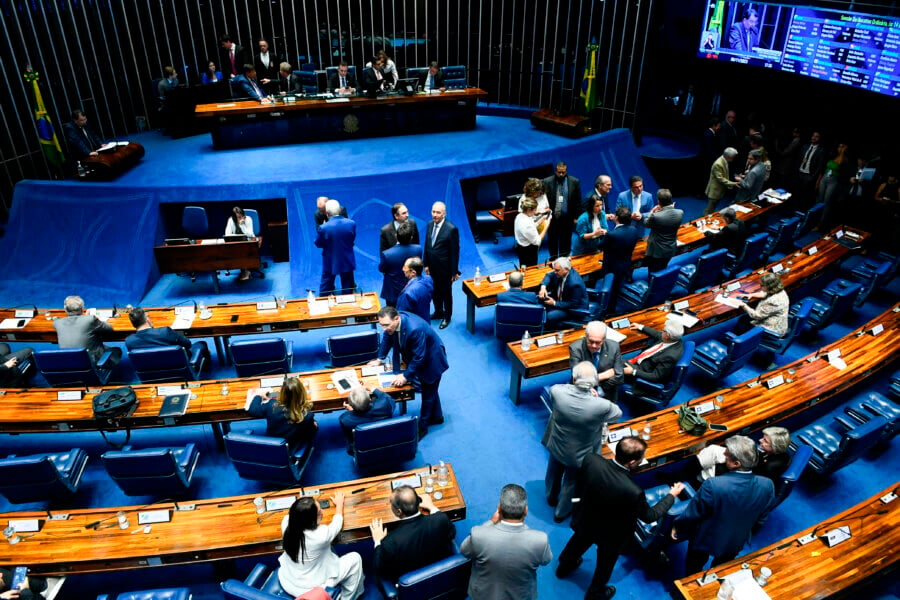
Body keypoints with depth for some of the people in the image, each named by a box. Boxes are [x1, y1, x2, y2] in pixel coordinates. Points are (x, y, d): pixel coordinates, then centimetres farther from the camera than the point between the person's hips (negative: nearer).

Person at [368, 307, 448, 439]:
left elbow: (419, 357, -34)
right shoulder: (392, 322, -19)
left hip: (431, 361, -8)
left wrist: (406, 376, -27)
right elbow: (387, 339, 2)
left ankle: (422, 426, 25)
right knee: (430, 390, 25)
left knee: (428, 393, 8)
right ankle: (436, 416, 46)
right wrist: (380, 359, 6)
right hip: (416, 358, 8)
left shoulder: (415, 329, -42)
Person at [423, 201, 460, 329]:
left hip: (445, 268, -5)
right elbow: (427, 246, 6)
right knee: (435, 291, 21)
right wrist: (426, 264, 6)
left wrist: (454, 271, -13)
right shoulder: (430, 225, -2)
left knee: (446, 292, 13)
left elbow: (455, 252, -16)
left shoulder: (451, 229, -21)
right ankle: (438, 312, 44)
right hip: (432, 267, 6)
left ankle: (447, 316, 33)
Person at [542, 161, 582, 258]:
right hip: (552, 218, 0)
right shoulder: (547, 182, -7)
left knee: (565, 243, 11)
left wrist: (576, 217, 0)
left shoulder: (575, 182, -2)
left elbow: (578, 201, 2)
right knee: (552, 242, 13)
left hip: (567, 218, 1)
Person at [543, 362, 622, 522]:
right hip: (579, 455, -2)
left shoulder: (557, 391, -33)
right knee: (571, 484, 27)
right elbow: (617, 413, -13)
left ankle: (551, 498, 62)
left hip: (556, 446, 2)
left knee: (554, 474, 33)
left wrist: (575, 387, -12)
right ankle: (561, 513, 52)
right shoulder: (602, 406, -38)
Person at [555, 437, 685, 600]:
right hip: (609, 535, -4)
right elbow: (650, 516, -20)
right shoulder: (632, 492, -42)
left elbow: (579, 488, -10)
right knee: (605, 563, 29)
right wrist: (672, 495, -6)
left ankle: (564, 566, 65)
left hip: (584, 520, 4)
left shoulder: (591, 460, -32)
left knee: (578, 542, 37)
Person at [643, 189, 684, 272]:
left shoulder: (655, 216, -31)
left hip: (656, 251, -5)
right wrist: (671, 208, 5)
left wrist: (652, 212, 4)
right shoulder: (680, 213, -16)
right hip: (671, 250, 5)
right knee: (663, 270, 28)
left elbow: (646, 224, -7)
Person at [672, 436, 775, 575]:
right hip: (737, 541, 4)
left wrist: (677, 528, -3)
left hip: (706, 540, -4)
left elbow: (692, 513, -23)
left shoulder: (713, 485, -40)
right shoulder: (767, 485, -26)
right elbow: (761, 517, -5)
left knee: (694, 570, 28)